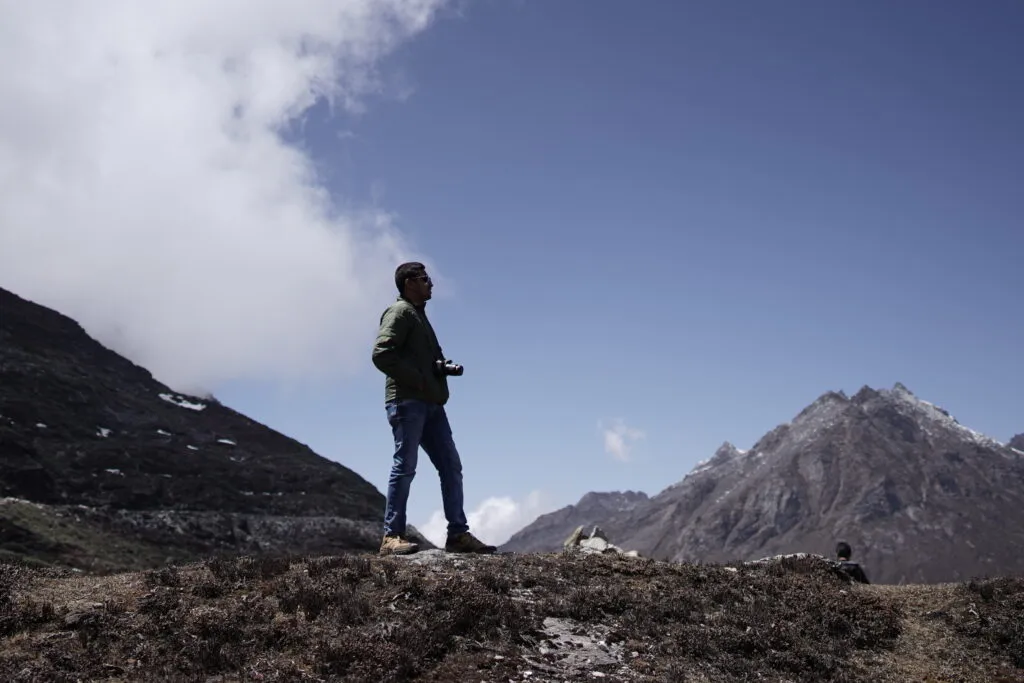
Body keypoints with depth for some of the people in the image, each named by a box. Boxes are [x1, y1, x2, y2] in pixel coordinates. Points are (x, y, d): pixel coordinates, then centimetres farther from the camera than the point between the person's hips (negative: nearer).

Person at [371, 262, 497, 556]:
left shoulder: (419, 315, 26)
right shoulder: (399, 312, -3)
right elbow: (381, 354, -16)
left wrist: (445, 367, 5)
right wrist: (418, 380, -16)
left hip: (430, 404, 9)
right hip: (407, 401, -9)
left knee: (451, 466, 4)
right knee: (404, 466, -9)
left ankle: (458, 534, 4)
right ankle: (392, 537, -6)